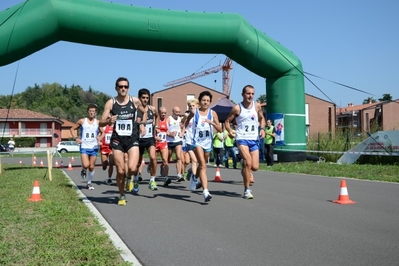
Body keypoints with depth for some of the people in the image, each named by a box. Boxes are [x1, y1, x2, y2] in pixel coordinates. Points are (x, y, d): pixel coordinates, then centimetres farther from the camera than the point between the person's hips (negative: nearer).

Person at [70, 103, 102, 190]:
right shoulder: (82, 121, 1)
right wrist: (76, 138, -2)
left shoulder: (98, 122, 3)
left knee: (91, 167, 6)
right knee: (86, 165, -17)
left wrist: (100, 138, -8)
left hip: (94, 147, 2)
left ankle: (89, 183, 23)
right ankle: (83, 170, 19)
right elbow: (72, 129, 11)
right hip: (84, 147, -1)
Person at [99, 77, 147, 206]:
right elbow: (101, 123, -4)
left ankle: (131, 177, 22)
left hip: (132, 139, 0)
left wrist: (142, 124, 4)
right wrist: (109, 121, -26)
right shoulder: (110, 103, -2)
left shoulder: (135, 101, 1)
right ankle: (122, 196, 24)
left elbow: (144, 112, 21)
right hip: (117, 140, 0)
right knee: (120, 171, 2)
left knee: (132, 168, -16)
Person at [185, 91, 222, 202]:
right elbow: (186, 121, 16)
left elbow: (220, 130, -2)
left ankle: (195, 178, 53)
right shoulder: (194, 111, -2)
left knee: (202, 164, 20)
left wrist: (212, 123, -17)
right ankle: (205, 192, -23)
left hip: (208, 142, 4)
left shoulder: (212, 113, 1)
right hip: (197, 141, -3)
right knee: (203, 165, -18)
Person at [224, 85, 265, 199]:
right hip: (242, 138, -4)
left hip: (254, 139, 4)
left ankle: (244, 169, 38)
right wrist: (229, 131, -15)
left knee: (255, 167, 1)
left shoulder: (257, 106, 5)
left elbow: (261, 118, 21)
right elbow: (227, 121, 2)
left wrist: (262, 129, 3)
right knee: (248, 163, -19)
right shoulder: (237, 108, -5)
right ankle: (247, 190, -5)